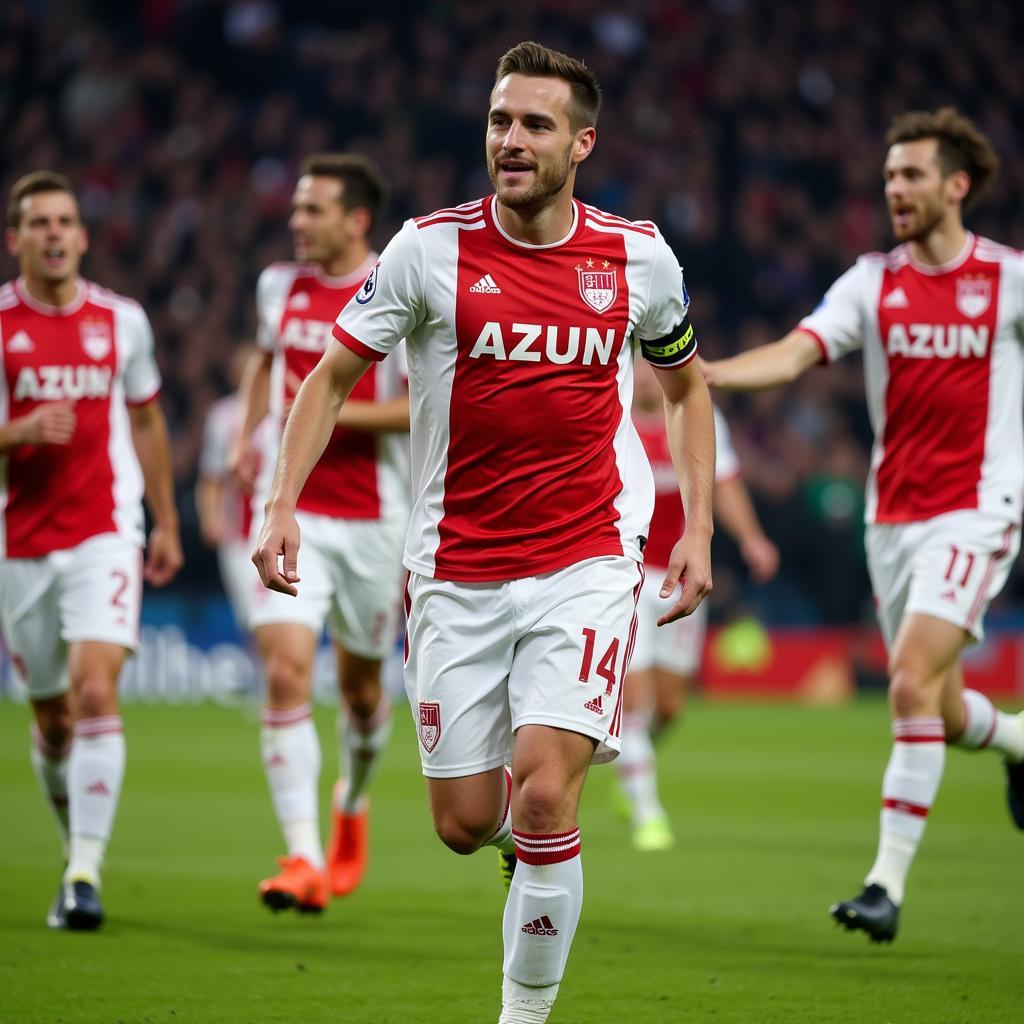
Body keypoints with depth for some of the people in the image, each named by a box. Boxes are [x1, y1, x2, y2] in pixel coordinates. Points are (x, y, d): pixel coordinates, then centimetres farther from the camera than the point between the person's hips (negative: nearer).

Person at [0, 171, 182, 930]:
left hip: (105, 533, -1)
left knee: (95, 691, -18)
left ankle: (86, 876, -20)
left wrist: (167, 524, 18)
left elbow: (147, 421, 18)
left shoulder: (122, 320, 5)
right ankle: (78, 854, 31)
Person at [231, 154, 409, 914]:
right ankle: (303, 858, -18)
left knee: (361, 684, 13)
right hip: (291, 511, 2)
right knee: (286, 673, -15)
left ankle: (354, 804, 45)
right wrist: (246, 435, 12)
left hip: (371, 519, -2)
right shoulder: (280, 285, 6)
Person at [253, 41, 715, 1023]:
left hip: (585, 563, -1)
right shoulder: (431, 247, -5)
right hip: (458, 568, 1)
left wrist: (698, 528, 7)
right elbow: (332, 374, 3)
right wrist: (282, 505, -9)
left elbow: (686, 383, 16)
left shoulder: (637, 257, -1)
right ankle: (536, 832, 40)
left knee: (543, 796, -17)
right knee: (464, 822, 4)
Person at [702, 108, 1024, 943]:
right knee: (937, 709, 11)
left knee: (914, 682, -19)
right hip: (892, 514, 4)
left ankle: (889, 882, -16)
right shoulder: (873, 282, 2)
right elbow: (794, 354, -10)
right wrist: (705, 373, -26)